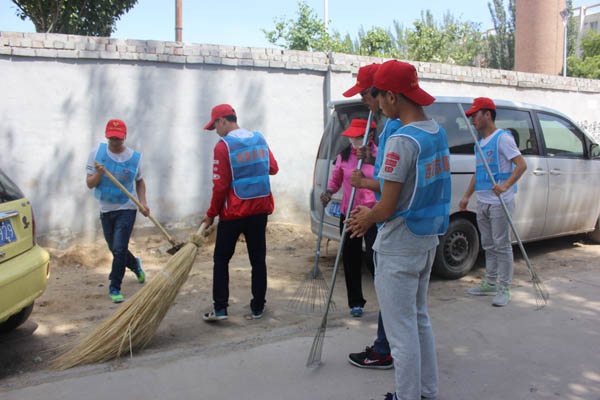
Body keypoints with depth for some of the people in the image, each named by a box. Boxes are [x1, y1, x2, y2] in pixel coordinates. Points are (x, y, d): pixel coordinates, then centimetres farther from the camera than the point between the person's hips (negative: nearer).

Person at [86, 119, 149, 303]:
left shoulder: (135, 157, -4)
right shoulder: (96, 153, -2)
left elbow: (140, 182, 11)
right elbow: (90, 184, -1)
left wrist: (143, 203, -4)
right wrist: (99, 173, -22)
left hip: (126, 209, -3)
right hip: (106, 210, 3)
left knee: (119, 249, -13)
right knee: (114, 249, 16)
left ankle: (114, 288, 0)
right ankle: (135, 264, 46)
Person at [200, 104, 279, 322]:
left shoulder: (223, 145, -12)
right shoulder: (260, 139, 5)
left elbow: (220, 185, -13)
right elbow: (273, 168, 14)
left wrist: (211, 214, -3)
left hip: (233, 213, -5)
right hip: (259, 210, 5)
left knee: (221, 259, 8)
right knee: (258, 259, 11)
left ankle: (220, 308, 6)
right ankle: (257, 307, 17)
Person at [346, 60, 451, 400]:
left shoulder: (402, 140, -22)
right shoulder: (438, 132, 6)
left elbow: (388, 209, -20)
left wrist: (367, 219, 1)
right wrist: (372, 214, 12)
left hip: (399, 247, -9)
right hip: (428, 240, 10)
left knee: (402, 330, 4)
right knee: (420, 319, 22)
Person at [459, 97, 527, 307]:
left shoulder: (502, 138, -9)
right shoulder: (480, 143, 17)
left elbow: (521, 164, -16)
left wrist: (506, 185, -30)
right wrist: (467, 196, 17)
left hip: (500, 202, -8)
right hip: (483, 202, 8)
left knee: (501, 245, -4)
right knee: (488, 245, 14)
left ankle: (504, 289, 3)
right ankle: (490, 283, 24)